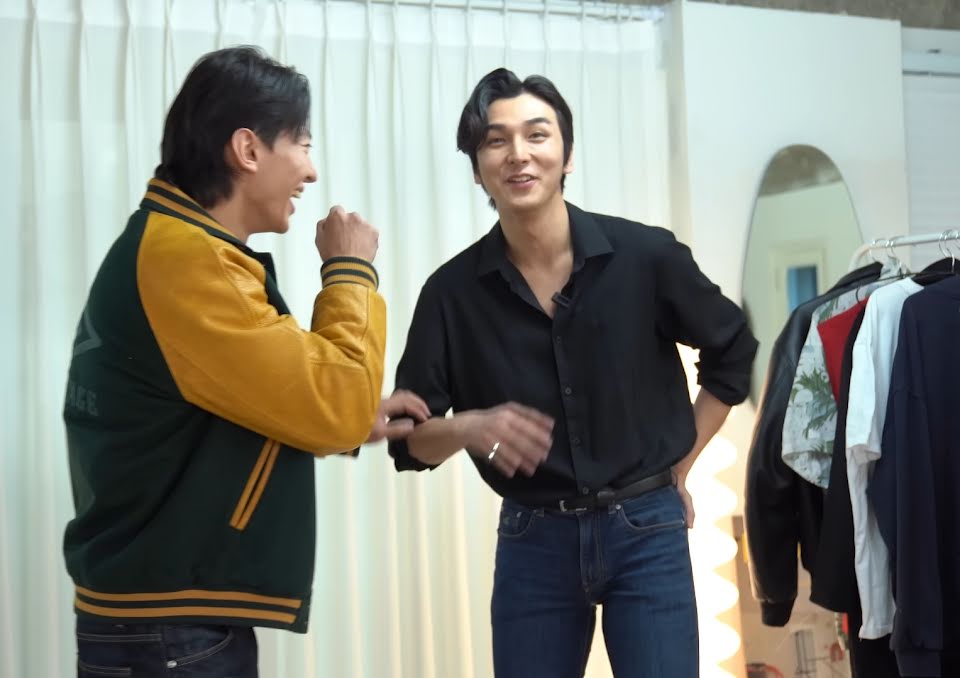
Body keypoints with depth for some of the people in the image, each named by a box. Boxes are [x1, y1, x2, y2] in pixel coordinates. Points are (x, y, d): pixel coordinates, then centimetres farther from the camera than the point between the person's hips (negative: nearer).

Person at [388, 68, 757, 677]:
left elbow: (733, 353, 8)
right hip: (533, 541, 1)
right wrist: (468, 428, -23)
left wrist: (680, 465, 7)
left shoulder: (645, 256, -8)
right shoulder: (453, 291, -6)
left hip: (646, 534, -1)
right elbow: (410, 437, -2)